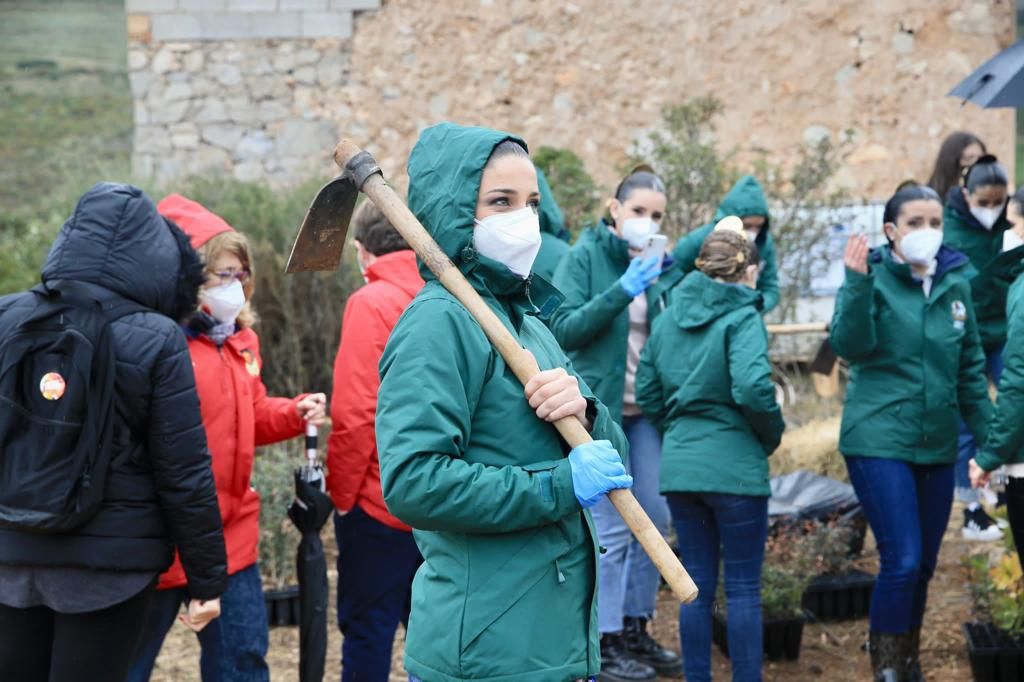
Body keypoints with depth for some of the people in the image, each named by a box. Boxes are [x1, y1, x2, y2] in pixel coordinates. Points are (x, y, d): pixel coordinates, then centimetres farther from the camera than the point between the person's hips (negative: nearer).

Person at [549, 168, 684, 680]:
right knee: (613, 527, -4)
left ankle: (635, 628, 22)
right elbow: (563, 329, -16)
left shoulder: (660, 262, 9)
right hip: (599, 407, -6)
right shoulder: (585, 257, -6)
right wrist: (620, 292, -25)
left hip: (646, 408, 6)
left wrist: (670, 288, -9)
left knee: (654, 519, 9)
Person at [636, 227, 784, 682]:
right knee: (743, 587, 4)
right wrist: (772, 435, -6)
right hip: (734, 468, -5)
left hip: (679, 467, 5)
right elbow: (752, 389, -23)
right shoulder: (742, 318, -10)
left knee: (697, 583, 13)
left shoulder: (668, 317, 8)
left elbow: (648, 396, 9)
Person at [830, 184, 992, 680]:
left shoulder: (955, 283, 6)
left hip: (938, 447, 5)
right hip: (880, 441, -5)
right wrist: (857, 284, -31)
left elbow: (971, 366, 14)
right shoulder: (874, 277, -7)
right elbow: (849, 347, -20)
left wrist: (987, 436, 12)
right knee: (902, 560, -11)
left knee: (924, 565, 12)